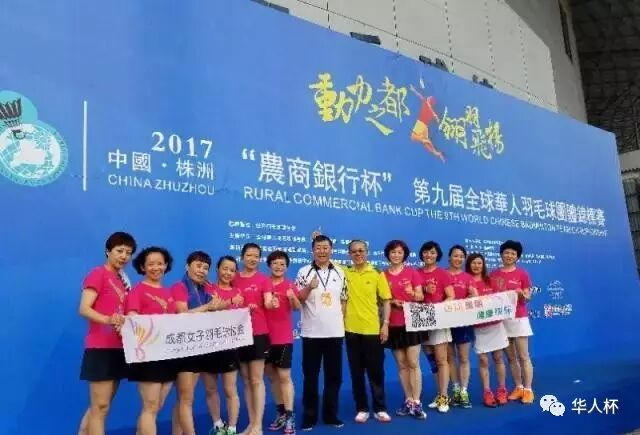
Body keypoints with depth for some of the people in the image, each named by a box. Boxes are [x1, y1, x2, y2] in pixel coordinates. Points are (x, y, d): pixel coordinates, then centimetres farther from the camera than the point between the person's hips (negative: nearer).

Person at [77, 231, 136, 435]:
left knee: (100, 405, 14)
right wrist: (108, 320, -34)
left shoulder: (123, 279, 15)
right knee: (100, 406, -4)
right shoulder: (98, 273, -7)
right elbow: (83, 309, -18)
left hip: (118, 348, 8)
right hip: (100, 347, -8)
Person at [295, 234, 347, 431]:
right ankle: (309, 416, 17)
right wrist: (309, 287, -21)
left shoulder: (339, 273, 8)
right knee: (310, 376, 5)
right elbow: (296, 300, -5)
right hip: (311, 333, -3)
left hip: (335, 332, 3)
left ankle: (330, 414, 23)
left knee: (334, 375, 9)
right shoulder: (304, 272, -3)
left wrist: (342, 321, 6)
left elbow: (343, 300, 13)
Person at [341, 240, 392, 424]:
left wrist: (385, 324, -5)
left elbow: (386, 301, 2)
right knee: (356, 372, 9)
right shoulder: (344, 273, 3)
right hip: (351, 329, 1)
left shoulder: (377, 274, 0)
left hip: (373, 329, -1)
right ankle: (362, 409, 21)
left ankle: (380, 408, 20)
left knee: (376, 371, 7)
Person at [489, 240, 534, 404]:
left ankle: (528, 390, 6)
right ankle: (518, 388, 19)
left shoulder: (522, 274, -1)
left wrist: (521, 294, -23)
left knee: (523, 356, 0)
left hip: (518, 319, -3)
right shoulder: (493, 274, 7)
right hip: (500, 319, 3)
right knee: (510, 357, 10)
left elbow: (527, 298, -2)